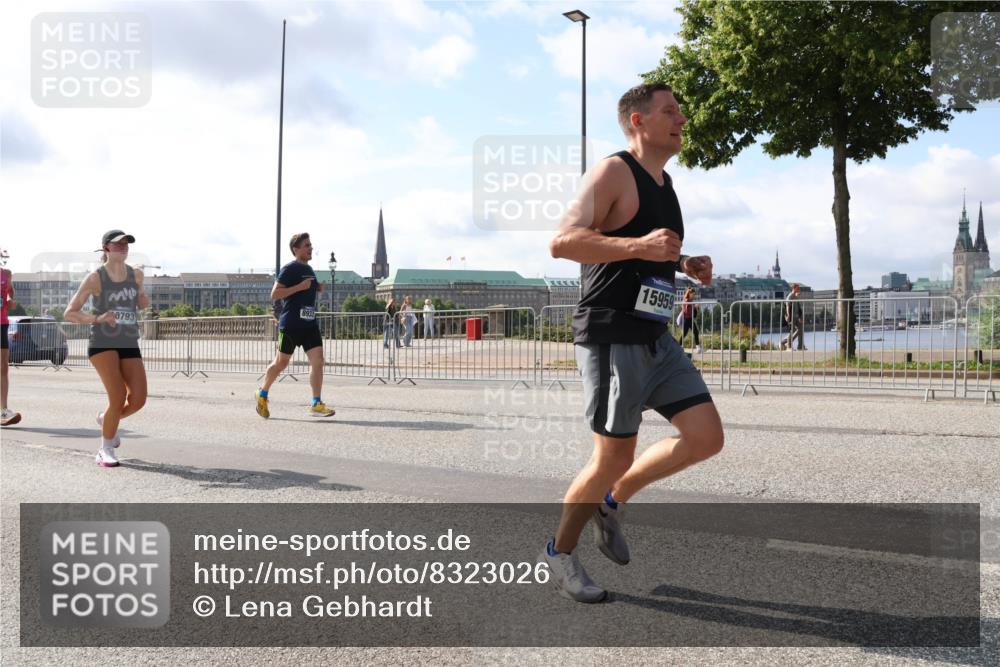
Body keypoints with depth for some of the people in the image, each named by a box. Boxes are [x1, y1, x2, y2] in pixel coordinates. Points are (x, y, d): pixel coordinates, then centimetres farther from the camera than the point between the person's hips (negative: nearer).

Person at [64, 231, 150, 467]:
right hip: (102, 343, -5)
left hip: (130, 345, 5)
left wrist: (144, 300, 0)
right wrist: (98, 318, -23)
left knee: (138, 399, -6)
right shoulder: (95, 278, -6)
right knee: (118, 396, -18)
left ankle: (106, 418, 29)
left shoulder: (136, 274, 8)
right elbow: (69, 314, -6)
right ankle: (105, 450, 4)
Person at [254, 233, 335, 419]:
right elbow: (274, 294, -15)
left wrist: (318, 288, 9)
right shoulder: (289, 269, -9)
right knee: (281, 363, 5)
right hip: (290, 324, -7)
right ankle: (262, 394, 28)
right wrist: (300, 286, -21)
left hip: (310, 323, 7)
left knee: (317, 360, -6)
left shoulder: (309, 269, 15)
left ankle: (316, 404, -5)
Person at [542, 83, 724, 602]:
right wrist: (639, 247, -31)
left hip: (655, 338, 9)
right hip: (612, 337, -8)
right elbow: (562, 241, -22)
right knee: (614, 457, -3)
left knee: (707, 437, 2)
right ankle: (559, 553, 19)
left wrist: (683, 263, 13)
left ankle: (612, 502, 20)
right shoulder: (614, 172, -10)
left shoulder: (662, 182, 18)